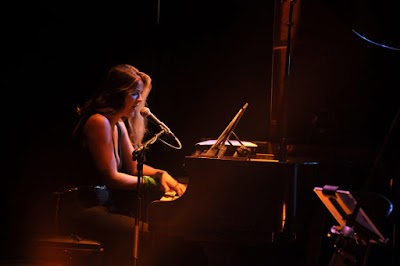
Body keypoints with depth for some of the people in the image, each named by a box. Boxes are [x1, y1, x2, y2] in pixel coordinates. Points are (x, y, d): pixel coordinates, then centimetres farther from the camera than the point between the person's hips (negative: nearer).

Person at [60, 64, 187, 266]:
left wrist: (161, 174, 0)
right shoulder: (99, 122, -15)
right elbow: (111, 177, -16)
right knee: (144, 233, -27)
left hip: (106, 202, 10)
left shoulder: (119, 124, 15)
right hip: (83, 209, -10)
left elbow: (134, 166, 18)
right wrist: (152, 182, -8)